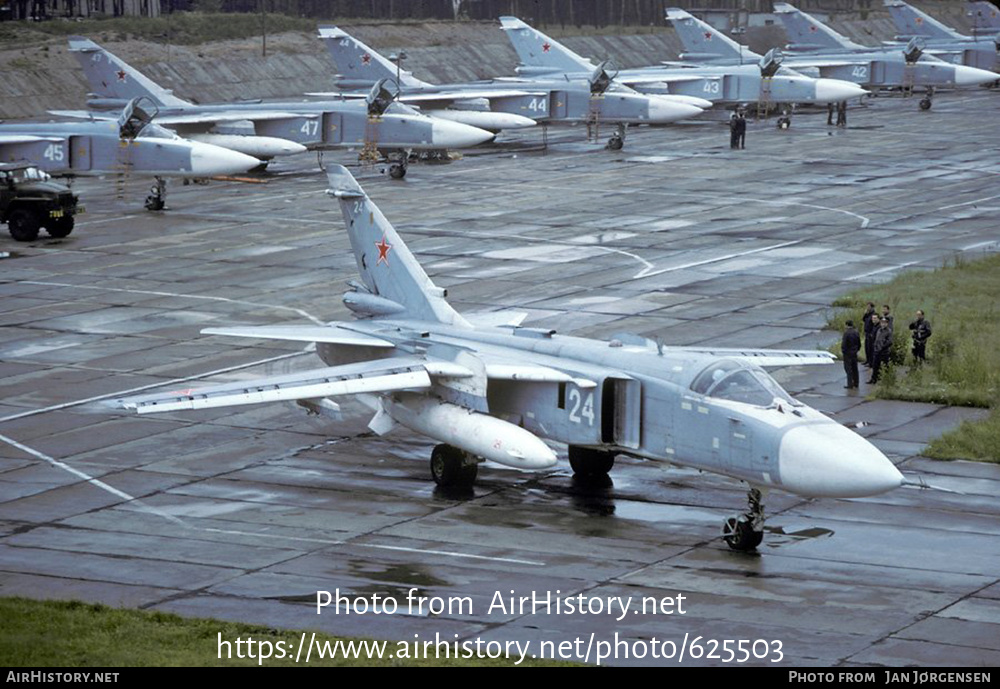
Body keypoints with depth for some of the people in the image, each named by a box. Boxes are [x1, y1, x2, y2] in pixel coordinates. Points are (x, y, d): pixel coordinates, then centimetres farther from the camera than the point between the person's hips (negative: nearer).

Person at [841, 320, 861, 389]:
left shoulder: (846, 333, -18)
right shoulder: (856, 333, 3)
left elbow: (844, 344, -18)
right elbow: (859, 343, 11)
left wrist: (842, 351, -6)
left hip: (848, 353, -7)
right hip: (854, 353, 7)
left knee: (848, 368, -3)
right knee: (854, 368, 16)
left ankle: (850, 384, -5)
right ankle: (856, 383, 24)